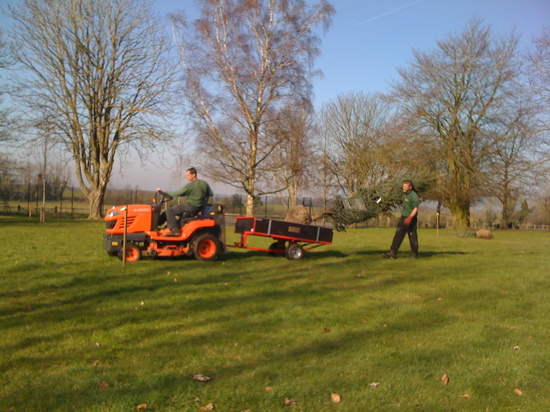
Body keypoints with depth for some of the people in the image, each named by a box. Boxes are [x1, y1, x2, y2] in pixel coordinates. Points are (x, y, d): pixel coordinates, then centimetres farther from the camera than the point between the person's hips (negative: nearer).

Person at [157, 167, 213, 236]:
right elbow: (210, 194, 17)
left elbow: (177, 194, -12)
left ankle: (175, 230, -15)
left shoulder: (190, 185, -14)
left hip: (190, 207, -9)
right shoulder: (204, 184, 7)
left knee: (169, 211, -9)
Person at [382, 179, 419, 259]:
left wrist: (410, 217, -31)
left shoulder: (414, 196, -16)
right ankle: (392, 253, -2)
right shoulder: (404, 194, 9)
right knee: (398, 235, 1)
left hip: (411, 219, -7)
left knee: (412, 236, 2)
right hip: (403, 217, 7)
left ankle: (415, 254, 19)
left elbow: (415, 208, -20)